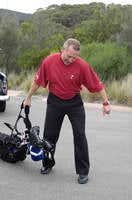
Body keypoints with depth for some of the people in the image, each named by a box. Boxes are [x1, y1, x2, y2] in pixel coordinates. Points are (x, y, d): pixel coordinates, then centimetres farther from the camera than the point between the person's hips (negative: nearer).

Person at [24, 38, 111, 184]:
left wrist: (105, 103, -13)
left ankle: (83, 171, 4)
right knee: (50, 134, 10)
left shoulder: (82, 65, -21)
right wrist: (28, 97, 6)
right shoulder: (49, 61, -16)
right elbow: (38, 81, -2)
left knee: (80, 135, -6)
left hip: (74, 102, -2)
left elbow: (97, 84, -14)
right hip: (54, 102, 2)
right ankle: (47, 164, 31)